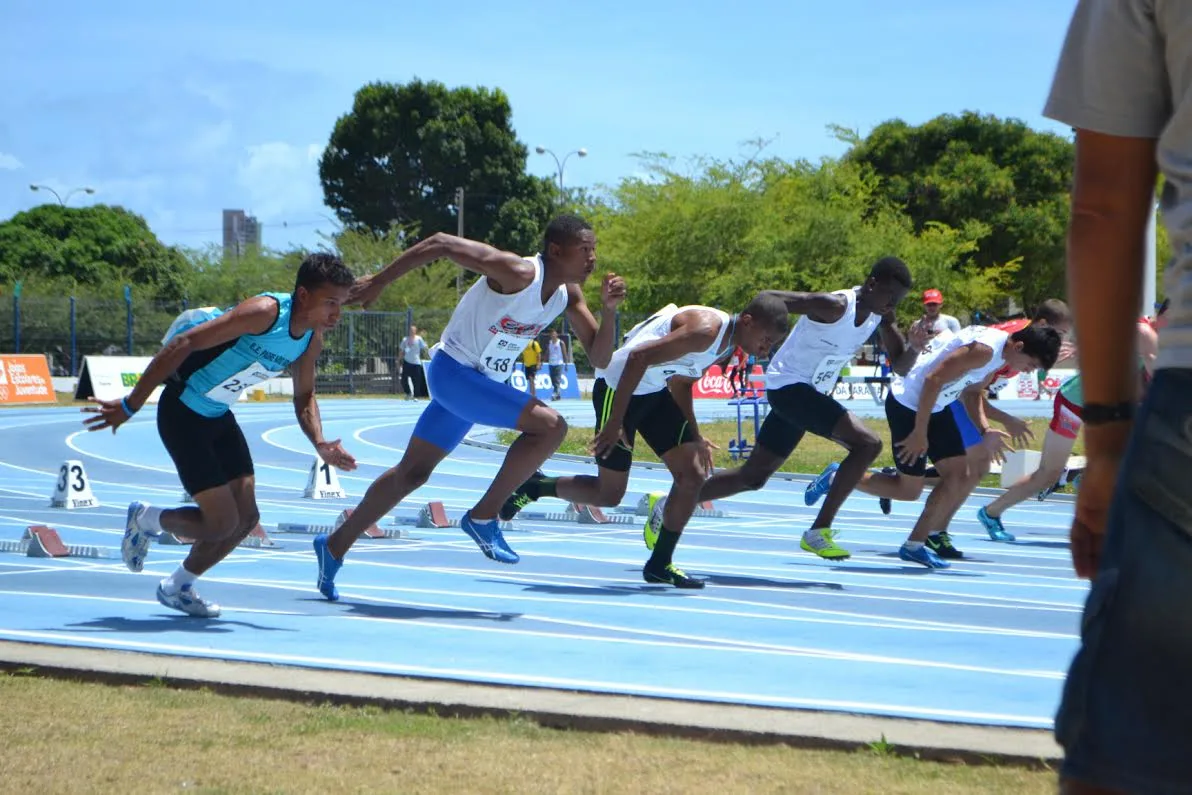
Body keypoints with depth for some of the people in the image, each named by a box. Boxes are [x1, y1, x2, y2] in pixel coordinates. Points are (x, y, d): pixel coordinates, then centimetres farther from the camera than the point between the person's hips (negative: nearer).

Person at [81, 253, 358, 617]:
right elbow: (183, 344, -28)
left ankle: (177, 587, 25)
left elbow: (304, 397, 13)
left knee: (246, 518, 5)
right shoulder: (265, 313, -28)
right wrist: (130, 406, -27)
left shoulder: (313, 339, -2)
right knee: (222, 523, -10)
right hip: (183, 413, -8)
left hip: (220, 416, 8)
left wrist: (320, 444, -8)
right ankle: (146, 519, 17)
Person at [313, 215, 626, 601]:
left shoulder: (568, 293, -1)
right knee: (550, 425, -21)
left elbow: (600, 357, 1)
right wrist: (378, 282, -21)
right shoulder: (518, 273, -25)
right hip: (453, 371, -9)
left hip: (485, 381, 9)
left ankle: (334, 547, 26)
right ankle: (483, 518, -11)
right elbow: (440, 243, -24)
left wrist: (609, 309, -16)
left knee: (413, 473, 15)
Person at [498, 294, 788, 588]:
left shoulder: (726, 348, 5)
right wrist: (615, 421, -31)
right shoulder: (705, 331, -27)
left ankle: (660, 564, 8)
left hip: (655, 392, 9)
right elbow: (639, 358, -32)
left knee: (693, 475, -1)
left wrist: (693, 438, 13)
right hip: (619, 387, -9)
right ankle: (532, 487, 21)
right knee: (609, 493, -1)